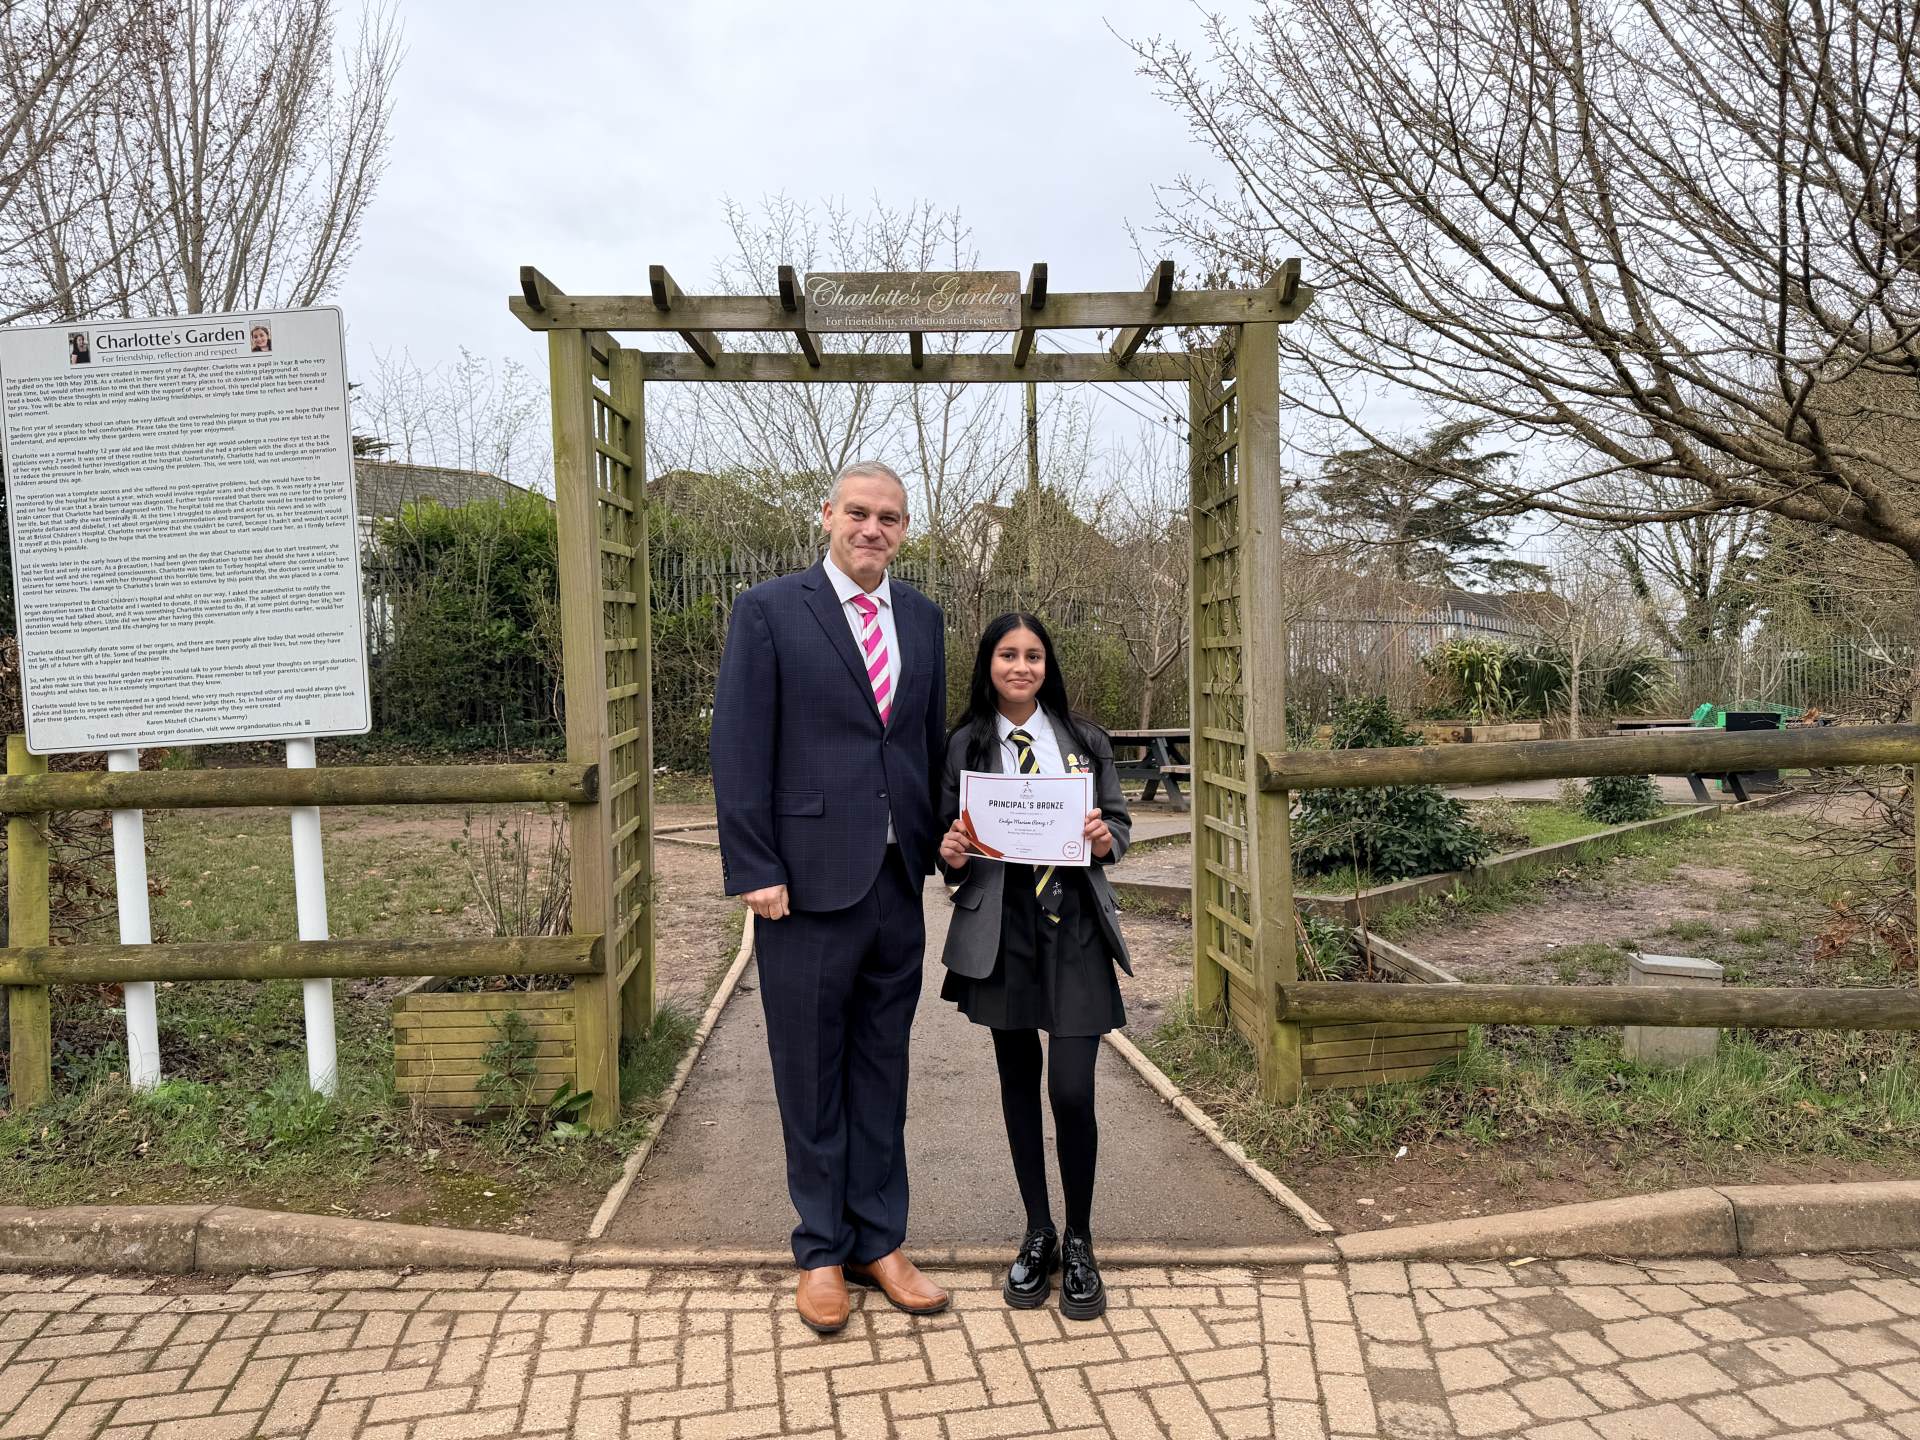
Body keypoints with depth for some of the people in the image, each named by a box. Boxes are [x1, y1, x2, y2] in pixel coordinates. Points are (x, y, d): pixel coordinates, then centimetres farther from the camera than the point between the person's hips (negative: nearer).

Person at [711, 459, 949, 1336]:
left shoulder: (922, 618, 11)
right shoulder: (769, 611, -4)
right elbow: (740, 750, -8)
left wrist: (940, 842, 9)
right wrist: (755, 870, -12)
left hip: (899, 879, 5)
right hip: (809, 880, -4)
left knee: (882, 1070, 14)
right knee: (811, 1074, 8)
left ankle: (879, 1242, 28)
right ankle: (822, 1251, 25)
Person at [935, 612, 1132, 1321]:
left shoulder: (1085, 739, 5)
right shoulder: (964, 745, 3)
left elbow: (1119, 821, 10)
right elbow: (951, 839, 7)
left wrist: (1105, 840, -11)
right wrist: (952, 855, -15)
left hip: (1075, 925, 0)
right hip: (1002, 927, 1)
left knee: (1072, 1090, -5)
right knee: (1017, 1082, 12)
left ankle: (1078, 1243, 18)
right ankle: (1038, 1234, 30)